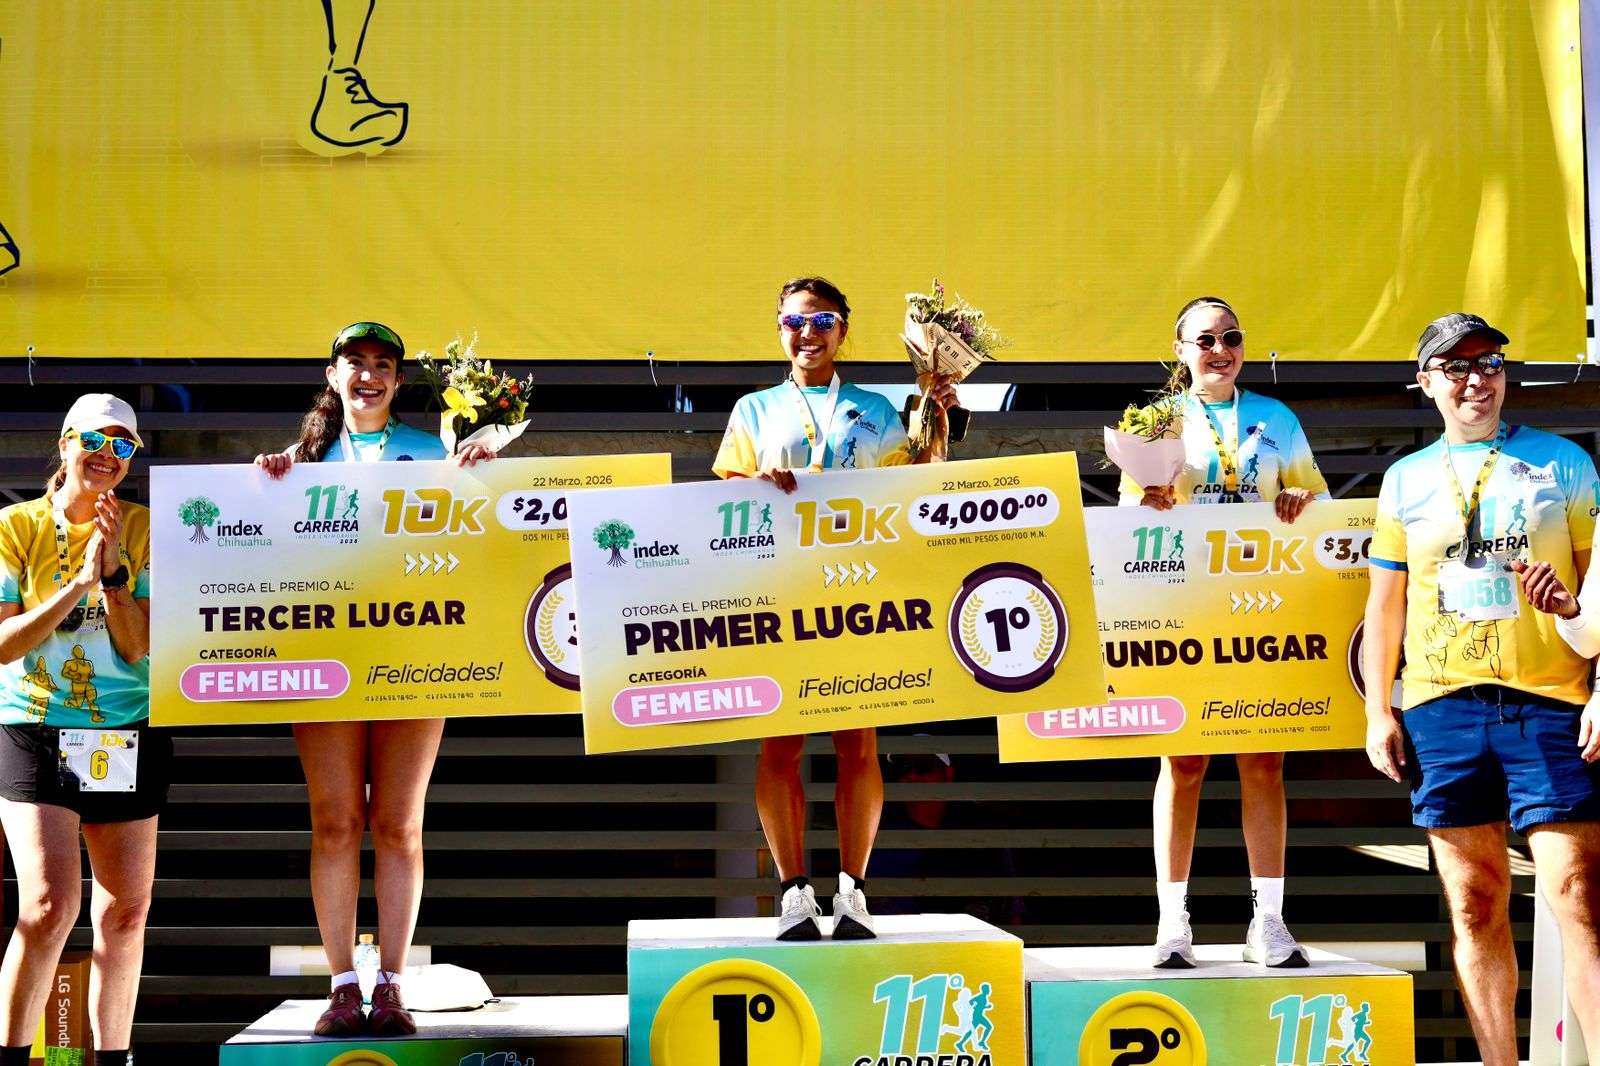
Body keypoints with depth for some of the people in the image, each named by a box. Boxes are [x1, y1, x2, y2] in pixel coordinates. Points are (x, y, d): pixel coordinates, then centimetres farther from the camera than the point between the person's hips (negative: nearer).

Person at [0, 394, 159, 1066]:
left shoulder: (141, 530, 2)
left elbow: (141, 646, -4)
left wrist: (113, 573, -17)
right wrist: (78, 585, -17)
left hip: (128, 735, 3)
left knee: (125, 911, 6)